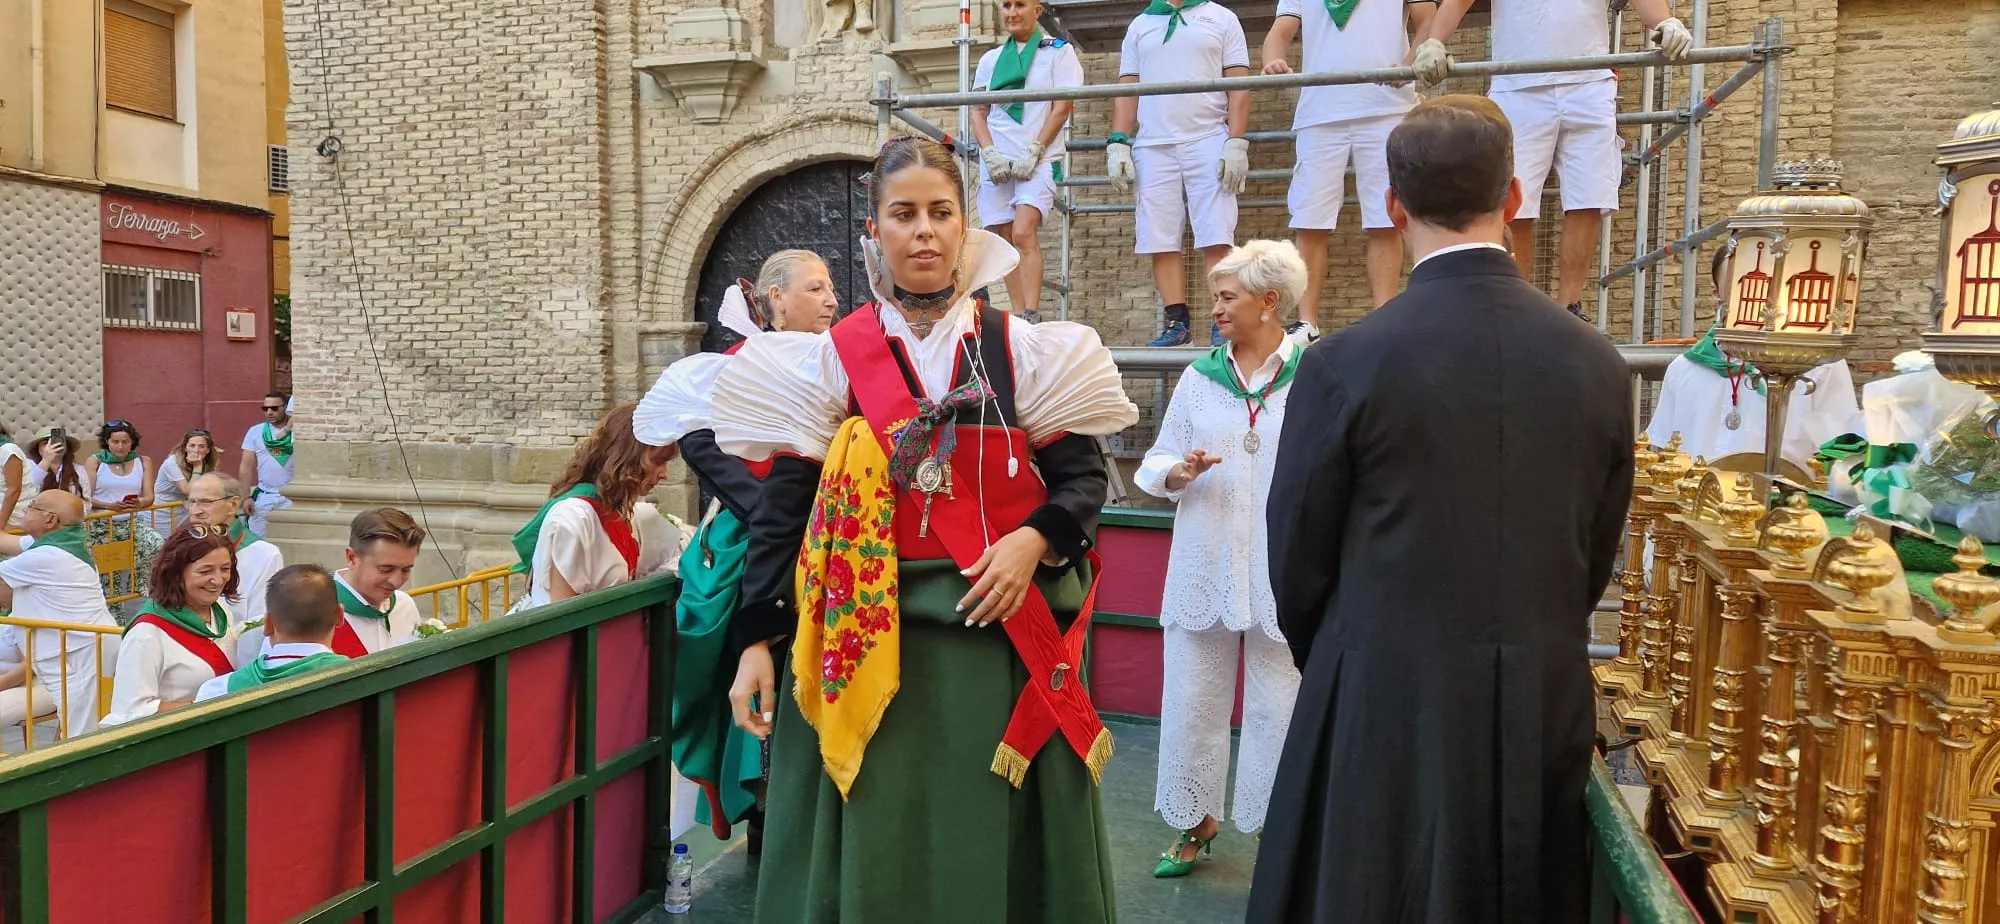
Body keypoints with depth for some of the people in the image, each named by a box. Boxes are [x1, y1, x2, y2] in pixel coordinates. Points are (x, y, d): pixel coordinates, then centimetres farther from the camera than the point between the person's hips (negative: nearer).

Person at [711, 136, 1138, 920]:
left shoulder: (1022, 350, 2)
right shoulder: (831, 358, 0)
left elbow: (1084, 475, 2)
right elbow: (782, 507, -1)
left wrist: (1034, 542, -17)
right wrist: (756, 642, -4)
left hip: (1001, 634, 1)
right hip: (869, 641, 0)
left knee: (997, 840, 11)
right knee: (873, 846, 9)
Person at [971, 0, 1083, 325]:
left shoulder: (1059, 51, 6)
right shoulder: (990, 60, 17)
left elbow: (1062, 108, -2)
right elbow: (978, 112, 13)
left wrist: (1033, 152, -11)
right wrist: (990, 153, -4)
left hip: (1039, 160, -4)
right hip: (996, 162, 5)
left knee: (1023, 234, -22)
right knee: (1006, 243, 1)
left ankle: (1031, 319, -25)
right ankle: (1018, 320, 5)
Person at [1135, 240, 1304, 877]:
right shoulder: (1199, 378, 7)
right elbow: (1157, 463, 10)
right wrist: (1179, 473, -10)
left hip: (1283, 573, -3)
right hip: (1204, 567, 3)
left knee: (1278, 704, 7)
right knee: (1191, 698, 9)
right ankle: (1196, 819, 28)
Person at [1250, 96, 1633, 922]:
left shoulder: (1347, 363, -15)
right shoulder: (1599, 364, -3)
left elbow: (1298, 558, -6)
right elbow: (1596, 557, 6)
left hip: (1390, 707, -4)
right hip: (1546, 709, 4)